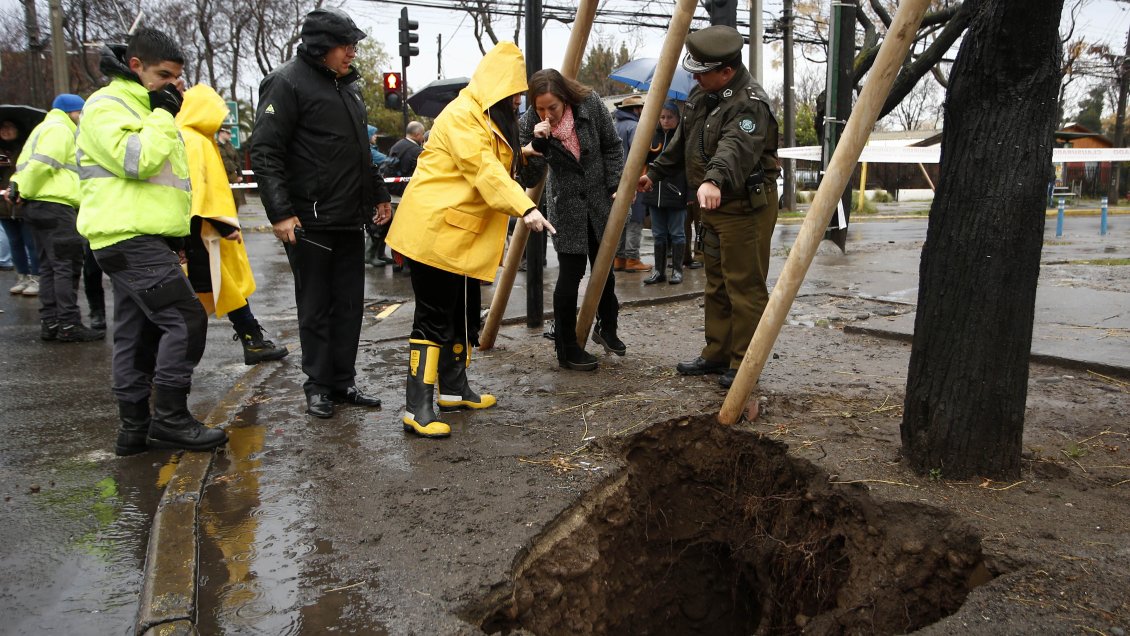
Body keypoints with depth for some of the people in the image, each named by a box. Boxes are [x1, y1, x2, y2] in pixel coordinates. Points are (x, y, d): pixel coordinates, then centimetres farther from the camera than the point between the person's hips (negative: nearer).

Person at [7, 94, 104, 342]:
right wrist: (26, 193, -7)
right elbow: (41, 165, -18)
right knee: (67, 266, -10)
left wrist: (19, 188, 9)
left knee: (49, 266, 10)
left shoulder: (43, 129, 26)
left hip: (40, 207, 10)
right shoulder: (59, 129, -7)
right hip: (55, 205, -10)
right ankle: (69, 324, -10)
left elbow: (25, 165, 21)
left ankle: (49, 322, 11)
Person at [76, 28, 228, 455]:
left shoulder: (145, 107, 24)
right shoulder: (106, 106, -6)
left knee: (139, 335, 9)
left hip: (140, 239, 10)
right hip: (130, 238, -10)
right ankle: (170, 419, -11)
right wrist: (163, 114, -11)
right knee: (186, 319, -15)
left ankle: (135, 428, 13)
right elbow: (137, 161, -22)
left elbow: (165, 175, 30)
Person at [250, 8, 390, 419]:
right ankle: (318, 386, 15)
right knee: (316, 307, 3)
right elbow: (264, 153, -14)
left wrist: (378, 195, 25)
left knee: (350, 304, 9)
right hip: (309, 223, -7)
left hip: (351, 221, 7)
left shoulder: (347, 86, 18)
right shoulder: (288, 83, -8)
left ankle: (343, 381, 19)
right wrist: (280, 212, -20)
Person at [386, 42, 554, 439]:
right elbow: (484, 170, -28)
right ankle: (417, 409, -7)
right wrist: (525, 208, -37)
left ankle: (454, 390, 27)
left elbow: (495, 167, 27)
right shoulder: (462, 115, -15)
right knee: (434, 319, -10)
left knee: (464, 314, 14)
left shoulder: (489, 119, 19)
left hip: (462, 235, 10)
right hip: (433, 231, -10)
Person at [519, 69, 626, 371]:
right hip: (566, 206, -2)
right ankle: (566, 349, 6)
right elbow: (529, 179, -19)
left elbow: (612, 147, -2)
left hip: (599, 200, 2)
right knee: (570, 273, -6)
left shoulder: (590, 103, -15)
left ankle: (607, 328, 35)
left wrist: (616, 186, -8)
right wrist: (537, 145, -34)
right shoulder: (531, 122, -17)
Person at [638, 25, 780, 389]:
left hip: (746, 207, -10)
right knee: (716, 285, 16)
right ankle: (717, 354, 27)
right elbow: (682, 141, 22)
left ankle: (743, 364, 6)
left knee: (744, 287, -4)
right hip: (713, 203, 10)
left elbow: (735, 147, -41)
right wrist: (655, 172, 25)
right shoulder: (701, 94, 8)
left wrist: (715, 180, -57)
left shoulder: (750, 103, -21)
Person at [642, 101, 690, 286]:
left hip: (675, 194, -5)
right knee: (659, 234, 11)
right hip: (655, 193, 5)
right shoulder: (654, 136, 9)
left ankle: (677, 270, 14)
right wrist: (645, 151, -7)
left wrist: (691, 193, -14)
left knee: (677, 233, 6)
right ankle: (659, 270, 19)